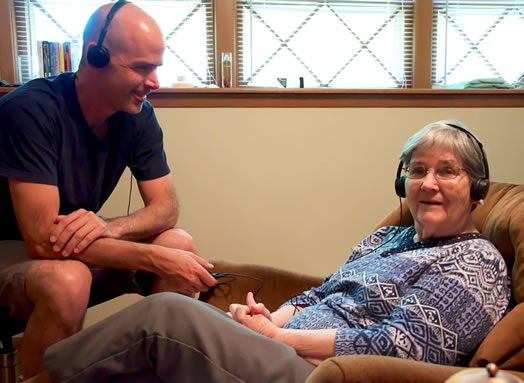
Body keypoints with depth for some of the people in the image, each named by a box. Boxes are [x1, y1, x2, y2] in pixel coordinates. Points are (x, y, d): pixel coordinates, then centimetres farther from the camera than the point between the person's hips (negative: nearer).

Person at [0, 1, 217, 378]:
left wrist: (109, 228, -28)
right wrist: (159, 259, -33)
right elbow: (42, 239, -31)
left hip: (80, 244, 6)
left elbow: (166, 206, -6)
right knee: (68, 281, -36)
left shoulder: (138, 115, -9)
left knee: (180, 244, -14)